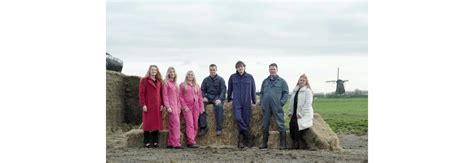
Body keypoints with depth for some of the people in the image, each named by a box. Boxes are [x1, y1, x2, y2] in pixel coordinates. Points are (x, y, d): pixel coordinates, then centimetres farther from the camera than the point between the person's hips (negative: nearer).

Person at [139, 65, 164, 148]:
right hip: (148, 106, -5)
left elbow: (161, 93, 15)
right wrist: (143, 104, -12)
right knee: (148, 123, -4)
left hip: (157, 106, 5)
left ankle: (155, 142, 9)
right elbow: (141, 93, -4)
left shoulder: (159, 81, 16)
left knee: (157, 123, 3)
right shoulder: (144, 80, 2)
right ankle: (147, 142, -1)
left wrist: (162, 104, 4)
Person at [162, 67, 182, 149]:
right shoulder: (166, 83, -3)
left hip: (176, 106, 8)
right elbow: (165, 96, -9)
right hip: (171, 106, -8)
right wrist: (168, 106, -16)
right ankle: (176, 143, -12)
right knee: (176, 123, -13)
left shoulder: (175, 84, 18)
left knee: (172, 125, 8)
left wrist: (179, 107, 14)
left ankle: (170, 143, 10)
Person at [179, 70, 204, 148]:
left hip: (196, 108, 4)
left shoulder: (196, 86, 18)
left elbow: (200, 97, 16)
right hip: (187, 108, -4)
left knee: (195, 125, 0)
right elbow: (180, 97, 1)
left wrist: (201, 107, 7)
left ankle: (189, 141, 6)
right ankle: (191, 142, -19)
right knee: (190, 124, -14)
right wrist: (184, 106, -9)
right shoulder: (182, 85, 7)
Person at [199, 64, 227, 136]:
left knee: (219, 106, -36)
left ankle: (218, 129, -28)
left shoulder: (220, 79, 2)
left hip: (217, 97, -3)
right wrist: (203, 97, -11)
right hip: (208, 97, 3)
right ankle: (203, 127, -22)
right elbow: (202, 90, 10)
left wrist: (219, 99, -22)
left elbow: (223, 90, -5)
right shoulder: (206, 80, 11)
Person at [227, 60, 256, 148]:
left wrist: (254, 102, 14)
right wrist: (229, 100, 22)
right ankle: (248, 137, -8)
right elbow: (230, 89, 17)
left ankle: (241, 140, 5)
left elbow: (253, 90, 12)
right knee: (238, 118, -19)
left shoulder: (250, 77, 5)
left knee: (246, 121, -3)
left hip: (247, 102, 0)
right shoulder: (232, 77, 5)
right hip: (236, 102, 0)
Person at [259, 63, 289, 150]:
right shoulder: (265, 81, 15)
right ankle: (264, 143, 17)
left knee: (280, 125, -5)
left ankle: (283, 144, -3)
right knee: (265, 125, 9)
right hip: (266, 107, 4)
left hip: (277, 107, -4)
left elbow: (286, 93, 0)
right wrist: (261, 103, 7)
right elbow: (261, 93, 19)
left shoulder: (282, 81, 3)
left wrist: (281, 103, -10)